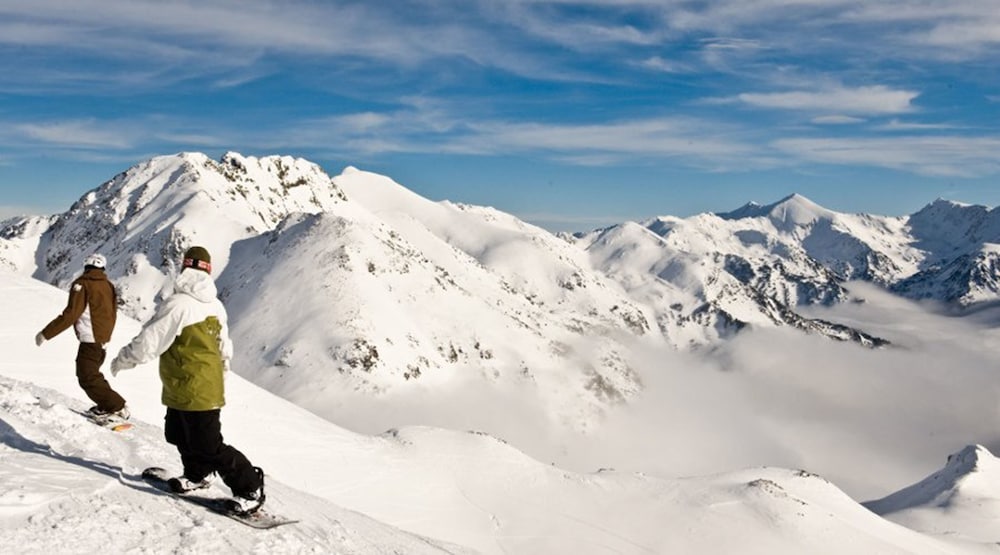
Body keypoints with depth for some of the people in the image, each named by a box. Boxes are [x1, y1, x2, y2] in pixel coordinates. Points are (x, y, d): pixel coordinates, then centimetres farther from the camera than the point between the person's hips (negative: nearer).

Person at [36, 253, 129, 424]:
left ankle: (117, 407, -12)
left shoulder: (82, 284, -11)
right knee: (91, 374, 20)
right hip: (104, 340, 8)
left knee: (87, 377, -7)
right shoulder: (108, 286, 10)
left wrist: (46, 333, -14)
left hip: (90, 340, -8)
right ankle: (106, 405, 18)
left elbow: (70, 314, -18)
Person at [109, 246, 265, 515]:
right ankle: (198, 474, 37)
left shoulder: (178, 304, -20)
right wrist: (221, 372, 33)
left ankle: (250, 488, 3)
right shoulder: (216, 306, 5)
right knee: (177, 433, 23)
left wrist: (123, 359, 2)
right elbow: (224, 349, 16)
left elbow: (149, 341, -15)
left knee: (208, 446, -3)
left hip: (193, 391, -8)